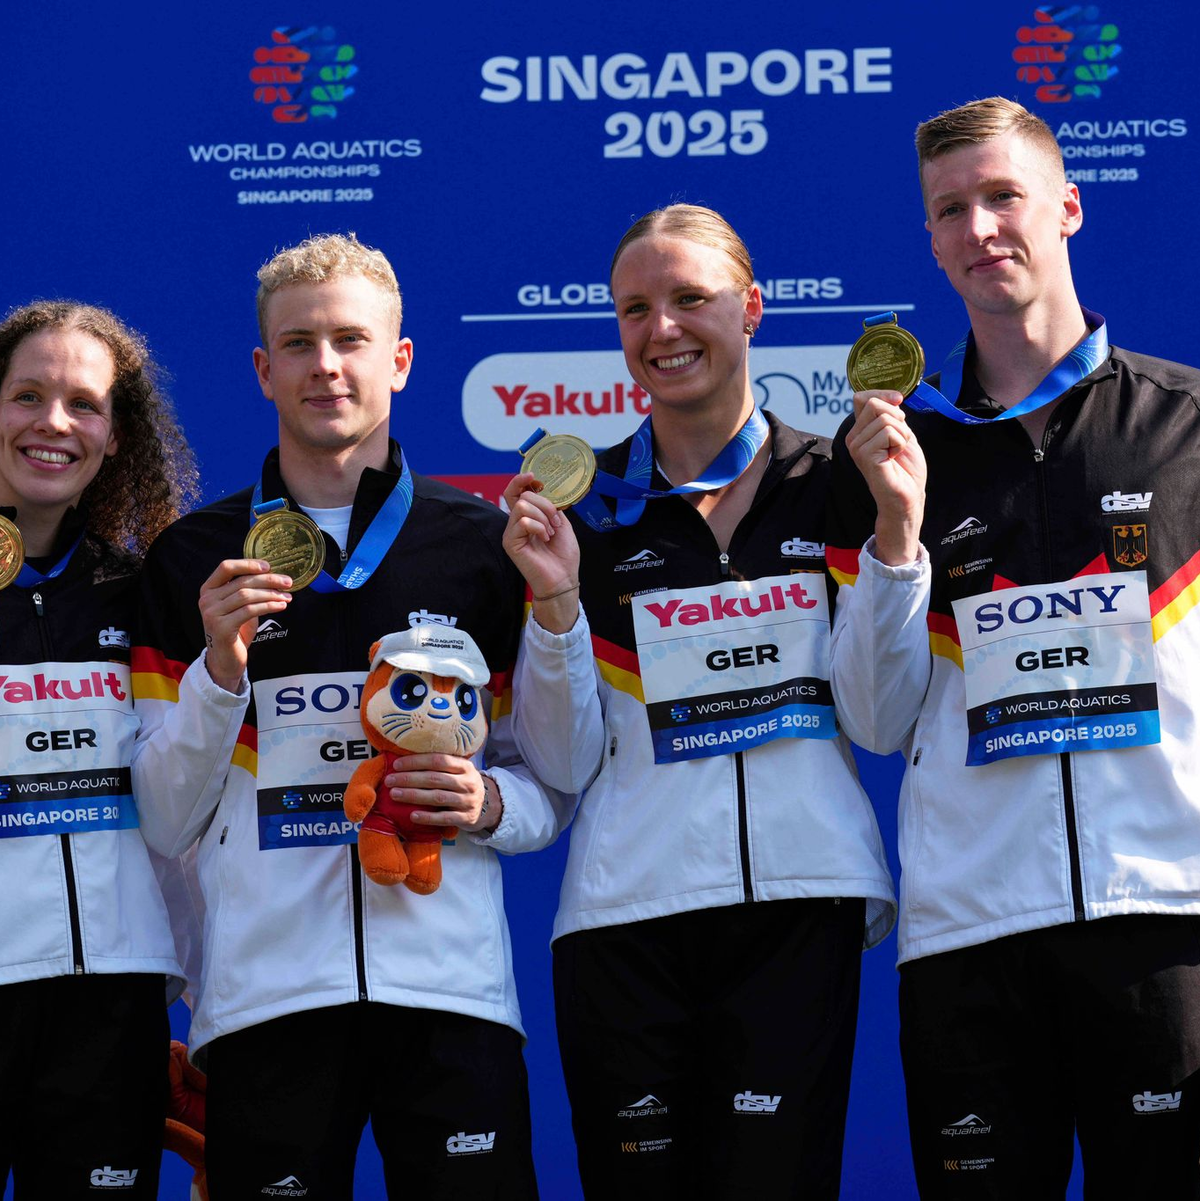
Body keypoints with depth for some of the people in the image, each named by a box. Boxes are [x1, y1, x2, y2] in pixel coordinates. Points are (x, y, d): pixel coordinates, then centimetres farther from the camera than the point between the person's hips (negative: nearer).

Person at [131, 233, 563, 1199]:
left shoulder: (484, 543, 10)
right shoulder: (193, 560, 10)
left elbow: (551, 791, 13)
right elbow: (165, 825, 6)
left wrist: (489, 805, -8)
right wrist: (220, 665, -7)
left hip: (451, 984, 0)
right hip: (262, 997, 0)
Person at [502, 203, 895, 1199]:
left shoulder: (832, 484, 8)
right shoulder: (583, 502, 7)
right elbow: (564, 762, 4)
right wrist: (555, 600, -10)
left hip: (802, 901, 0)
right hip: (628, 917, 0)